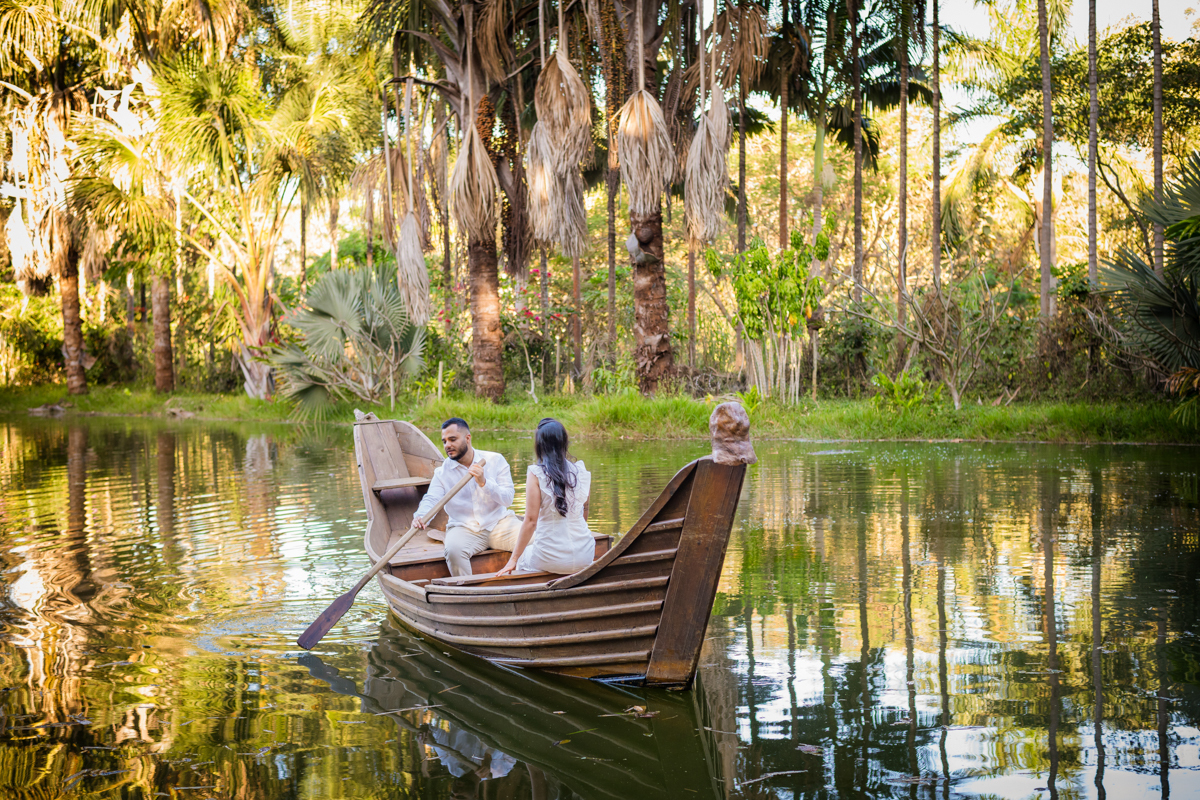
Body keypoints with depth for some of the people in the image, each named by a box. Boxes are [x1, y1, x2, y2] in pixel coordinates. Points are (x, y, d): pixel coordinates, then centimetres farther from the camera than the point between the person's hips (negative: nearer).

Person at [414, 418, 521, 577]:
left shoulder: (495, 460, 2)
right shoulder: (442, 471, 4)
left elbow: (508, 498, -6)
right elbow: (431, 499, -11)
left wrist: (484, 483, -22)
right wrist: (420, 517, -33)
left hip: (500, 522, 0)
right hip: (464, 528, 0)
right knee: (453, 549, -33)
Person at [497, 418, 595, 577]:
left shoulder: (535, 474, -12)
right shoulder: (582, 472, -1)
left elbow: (531, 521, -13)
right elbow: (584, 514, 10)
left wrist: (513, 560, -5)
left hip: (550, 560, -4)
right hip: (584, 557, 4)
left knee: (523, 558, 28)